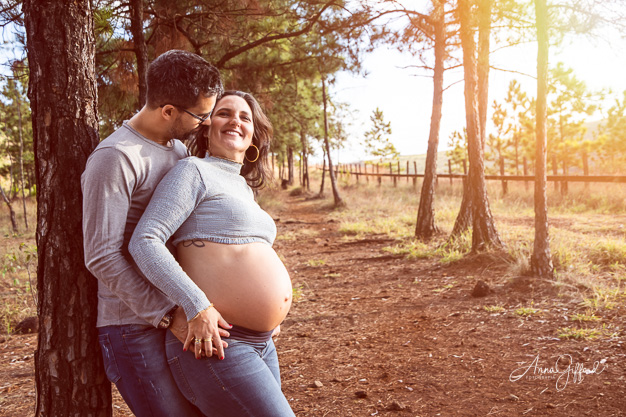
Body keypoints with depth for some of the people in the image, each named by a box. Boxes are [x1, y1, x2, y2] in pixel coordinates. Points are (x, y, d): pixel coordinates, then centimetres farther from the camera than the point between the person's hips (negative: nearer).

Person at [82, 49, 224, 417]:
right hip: (133, 328, -8)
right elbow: (102, 256, -20)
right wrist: (169, 315, -23)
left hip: (177, 318, 8)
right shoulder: (115, 158, -15)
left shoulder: (179, 150, 12)